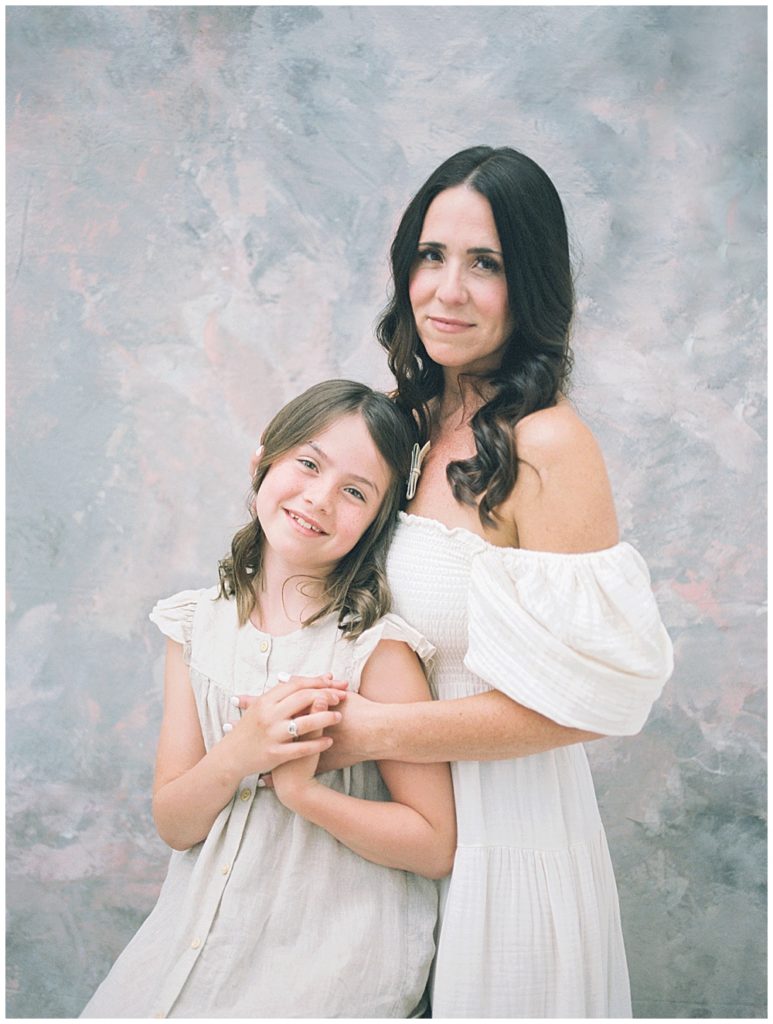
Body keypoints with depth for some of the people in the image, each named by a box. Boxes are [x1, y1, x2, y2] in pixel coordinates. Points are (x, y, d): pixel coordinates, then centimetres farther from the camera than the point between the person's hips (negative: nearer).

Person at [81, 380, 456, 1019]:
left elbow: (436, 846, -11)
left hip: (334, 954, -4)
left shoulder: (375, 642, -14)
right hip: (201, 932, 4)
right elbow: (173, 825, 0)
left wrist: (302, 790, -23)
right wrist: (237, 755, -20)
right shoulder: (199, 624, 0)